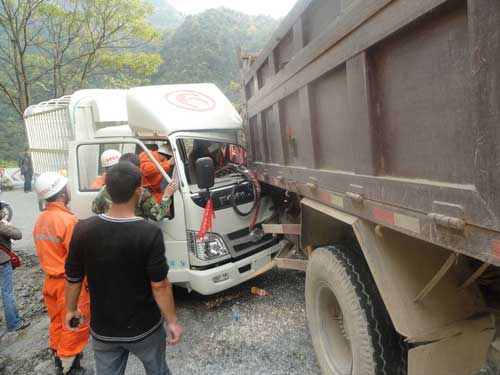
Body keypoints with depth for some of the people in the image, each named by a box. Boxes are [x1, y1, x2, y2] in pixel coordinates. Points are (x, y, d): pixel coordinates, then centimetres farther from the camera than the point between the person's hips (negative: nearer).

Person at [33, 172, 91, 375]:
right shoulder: (67, 220, -24)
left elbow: (45, 252, 11)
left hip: (51, 281, 8)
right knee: (75, 327, 7)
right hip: (69, 283, -8)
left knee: (58, 324, 22)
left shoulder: (40, 220, 2)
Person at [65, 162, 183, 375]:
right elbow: (159, 285, -20)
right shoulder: (149, 233, -25)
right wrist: (173, 322, -7)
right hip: (144, 328, -2)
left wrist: (71, 310, 14)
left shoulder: (83, 230, -15)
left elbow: (73, 279, -5)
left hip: (103, 329, 3)